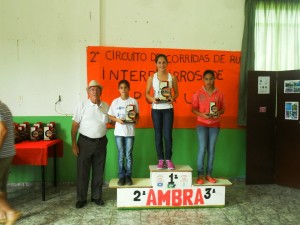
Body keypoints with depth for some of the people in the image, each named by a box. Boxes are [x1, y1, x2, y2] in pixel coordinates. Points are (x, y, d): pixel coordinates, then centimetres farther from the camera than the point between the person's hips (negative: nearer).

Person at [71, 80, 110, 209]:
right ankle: (81, 198, 20)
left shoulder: (106, 106, 4)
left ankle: (96, 196, 27)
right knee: (82, 172, 5)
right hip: (85, 142, -3)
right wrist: (74, 143, -9)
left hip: (101, 142, 3)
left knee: (98, 172, 12)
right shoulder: (82, 106, -6)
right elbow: (75, 125, -6)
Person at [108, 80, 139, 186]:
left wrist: (135, 118, -13)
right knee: (121, 155, 7)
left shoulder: (133, 101, 0)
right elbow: (110, 116, 5)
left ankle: (128, 176, 16)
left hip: (130, 132, -1)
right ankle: (121, 176, 17)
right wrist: (117, 119, -12)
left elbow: (137, 115, 8)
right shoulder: (115, 101, 2)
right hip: (118, 132, 1)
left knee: (128, 155, 5)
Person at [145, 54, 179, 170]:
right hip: (156, 109, 1)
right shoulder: (151, 78, 1)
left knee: (168, 135, -2)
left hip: (168, 109, 0)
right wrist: (152, 99, -16)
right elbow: (147, 93, 4)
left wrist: (172, 98, -14)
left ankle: (168, 159, 11)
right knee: (158, 135, 5)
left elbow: (176, 93, 7)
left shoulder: (172, 77, 1)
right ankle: (161, 160, 15)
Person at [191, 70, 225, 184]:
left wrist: (219, 113, -14)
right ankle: (200, 175, 2)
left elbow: (223, 109, 9)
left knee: (211, 149, 6)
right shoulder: (198, 93, -2)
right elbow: (193, 109, -1)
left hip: (215, 124, 2)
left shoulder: (219, 94, 3)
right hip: (202, 124, -2)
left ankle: (209, 174, 16)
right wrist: (202, 115, -18)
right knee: (202, 149, -6)